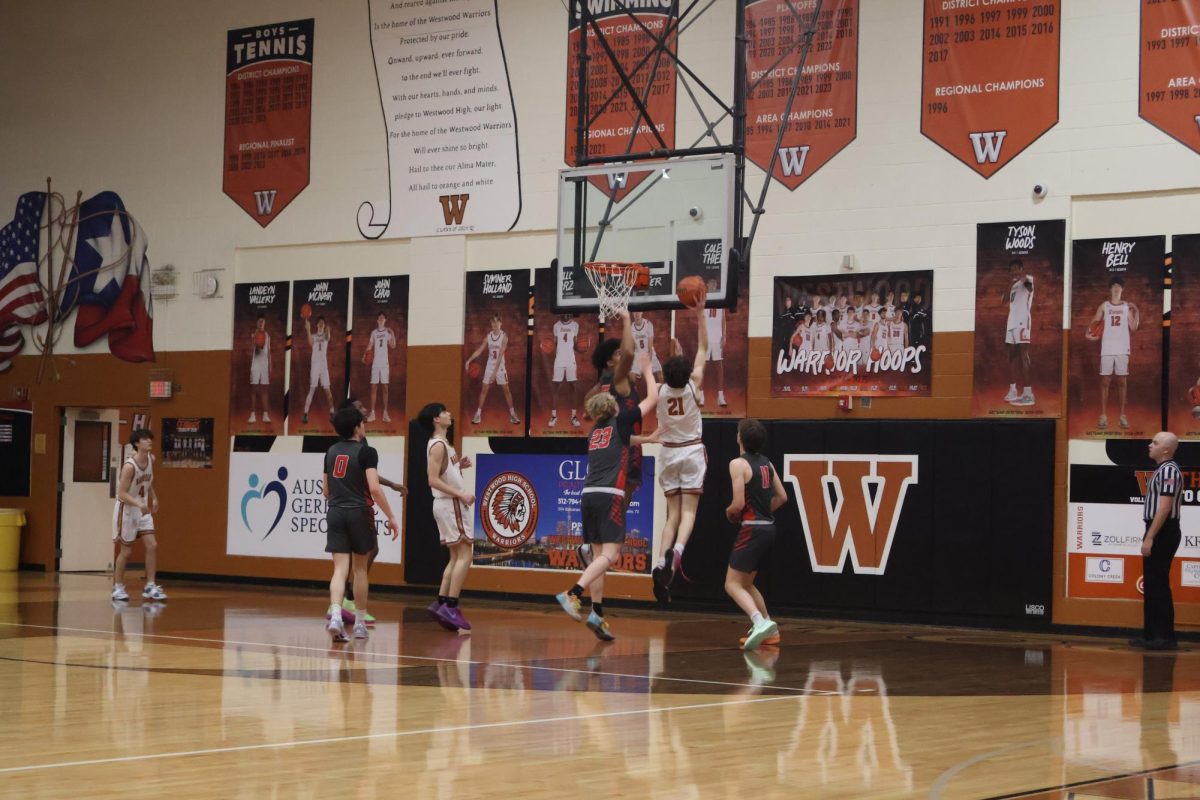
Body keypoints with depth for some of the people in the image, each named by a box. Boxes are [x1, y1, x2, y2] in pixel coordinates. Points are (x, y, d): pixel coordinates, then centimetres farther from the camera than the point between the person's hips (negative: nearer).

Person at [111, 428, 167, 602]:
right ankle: (118, 587, 17)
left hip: (143, 510, 7)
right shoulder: (129, 466, -25)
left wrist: (153, 498, 3)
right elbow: (122, 493, -26)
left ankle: (150, 586, 3)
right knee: (126, 550, 2)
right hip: (127, 510, -6)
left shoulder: (151, 459, -2)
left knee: (152, 546, -2)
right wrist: (139, 504, -39)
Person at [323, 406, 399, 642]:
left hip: (335, 513, 4)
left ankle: (335, 615, -25)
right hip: (359, 513, -4)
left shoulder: (331, 452, 11)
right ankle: (360, 623, 19)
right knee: (360, 569, 11)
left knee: (340, 568, -3)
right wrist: (390, 516, -11)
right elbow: (374, 488, -16)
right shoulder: (366, 452, -7)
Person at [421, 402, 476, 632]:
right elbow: (433, 480, -21)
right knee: (465, 555, -11)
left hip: (451, 504, 10)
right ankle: (451, 607, -14)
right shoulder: (438, 445, -14)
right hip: (451, 504, -10)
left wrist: (459, 466, 8)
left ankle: (441, 603, 10)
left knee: (456, 556, 12)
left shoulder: (443, 444, 16)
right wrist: (461, 494, -25)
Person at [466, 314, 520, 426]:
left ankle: (512, 414, 9)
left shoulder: (504, 336, -13)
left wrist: (495, 371, -23)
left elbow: (500, 355, -18)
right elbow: (479, 351, 2)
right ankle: (478, 414, 6)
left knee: (506, 390, 1)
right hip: (489, 366, 3)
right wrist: (468, 361, -8)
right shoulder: (488, 336, -1)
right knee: (484, 390, 2)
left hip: (500, 366, -3)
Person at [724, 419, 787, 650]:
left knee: (732, 584, -8)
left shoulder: (738, 464, -13)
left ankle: (760, 622, -27)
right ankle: (769, 630, 23)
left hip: (752, 529, -8)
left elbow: (739, 503, -17)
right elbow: (782, 497, 16)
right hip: (768, 527, 8)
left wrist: (729, 512, 3)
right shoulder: (766, 463, 12)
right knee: (746, 583, 22)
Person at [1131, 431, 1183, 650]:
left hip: (1163, 533, -10)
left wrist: (1149, 538, -22)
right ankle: (1151, 634, 17)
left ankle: (1165, 637, -5)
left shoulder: (1169, 471, -16)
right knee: (1150, 584, 13)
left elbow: (1164, 508, -22)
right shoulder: (1162, 470, 15)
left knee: (1158, 584, -8)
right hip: (1157, 533, 10)